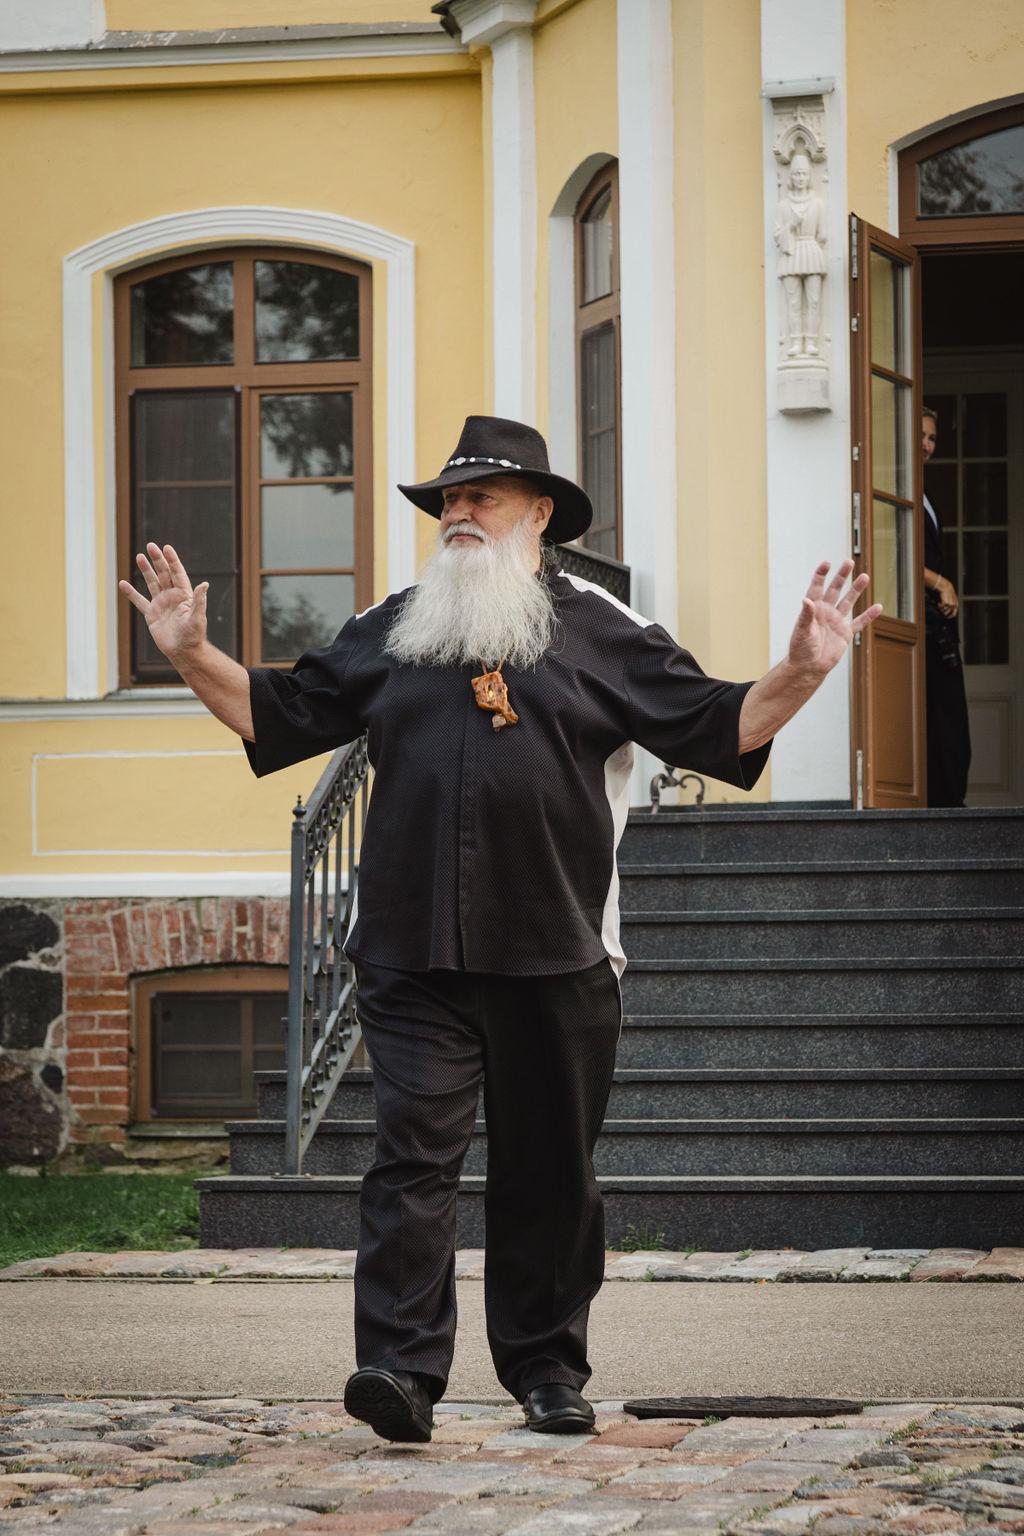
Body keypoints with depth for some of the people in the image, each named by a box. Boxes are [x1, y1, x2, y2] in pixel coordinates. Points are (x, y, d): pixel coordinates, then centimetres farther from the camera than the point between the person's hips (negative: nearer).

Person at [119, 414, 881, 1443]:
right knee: (413, 1152, -11)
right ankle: (400, 1368, -17)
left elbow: (719, 726, 5)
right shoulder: (393, 630, 14)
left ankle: (546, 1365, 21)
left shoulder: (599, 631, 8)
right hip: (413, 958, 1)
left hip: (556, 957, -1)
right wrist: (192, 655, 6)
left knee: (547, 1170, 7)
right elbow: (276, 714, 18)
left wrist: (801, 672, -10)